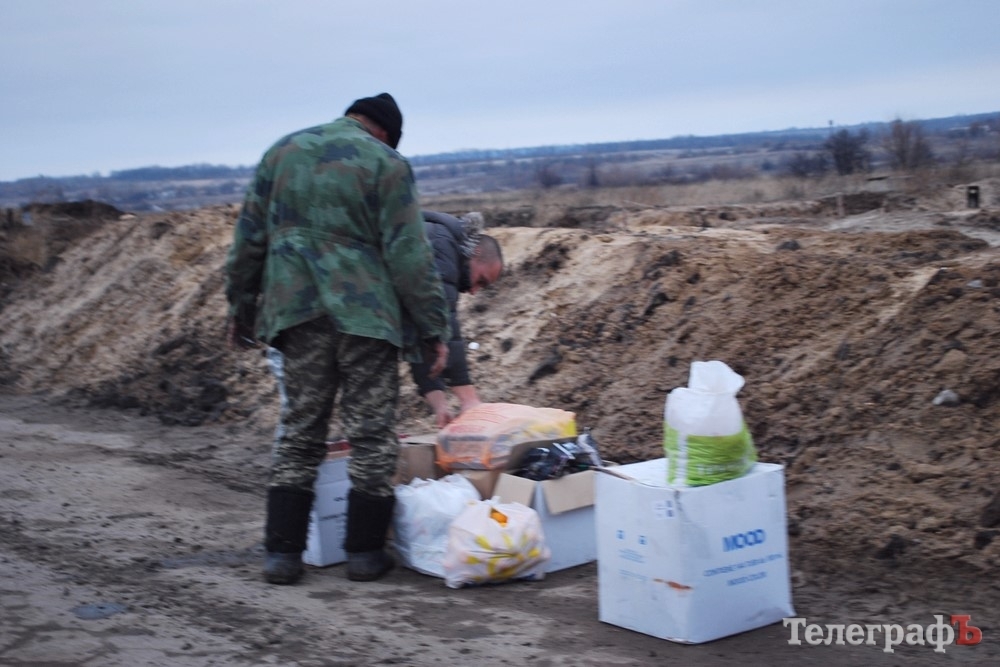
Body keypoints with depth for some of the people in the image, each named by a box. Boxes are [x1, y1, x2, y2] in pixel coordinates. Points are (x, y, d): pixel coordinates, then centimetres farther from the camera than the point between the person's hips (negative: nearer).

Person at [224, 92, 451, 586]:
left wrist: (241, 310, 21)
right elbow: (409, 255, -7)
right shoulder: (386, 164, -1)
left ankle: (282, 552, 11)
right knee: (371, 434, 6)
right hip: (365, 316, -4)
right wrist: (434, 329, -2)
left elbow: (248, 239, 13)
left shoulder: (281, 152, 12)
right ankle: (365, 552, 11)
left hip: (296, 312, 4)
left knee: (298, 433, 12)